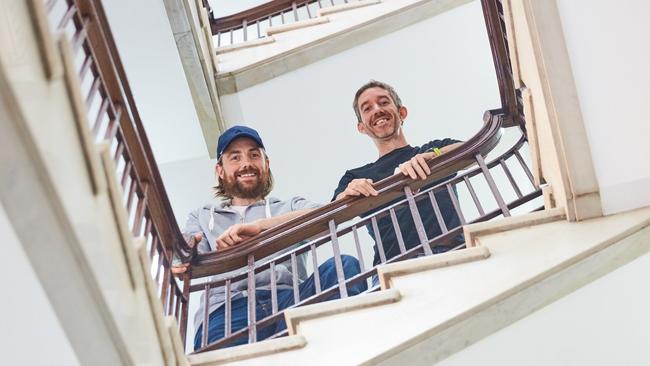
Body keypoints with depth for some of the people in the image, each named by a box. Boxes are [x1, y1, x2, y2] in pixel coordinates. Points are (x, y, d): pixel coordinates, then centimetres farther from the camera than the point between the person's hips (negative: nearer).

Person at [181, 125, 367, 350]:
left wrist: (259, 225, -14)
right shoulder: (202, 218, 33)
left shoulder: (291, 207, 28)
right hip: (227, 308, -2)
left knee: (343, 265, -29)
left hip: (286, 298, 3)